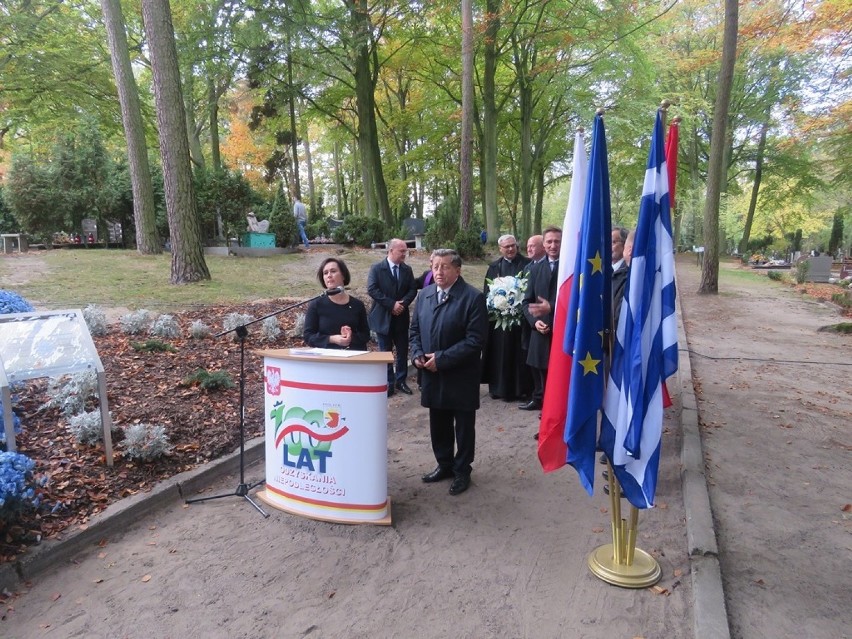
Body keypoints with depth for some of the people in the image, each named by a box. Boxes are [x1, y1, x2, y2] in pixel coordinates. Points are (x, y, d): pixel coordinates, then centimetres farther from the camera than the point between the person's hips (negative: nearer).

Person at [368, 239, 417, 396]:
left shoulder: (407, 269, 6)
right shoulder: (376, 268, -6)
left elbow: (412, 289, 2)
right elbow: (372, 289, -15)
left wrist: (403, 303, -17)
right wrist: (392, 304, -20)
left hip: (401, 317, 4)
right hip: (383, 317, -3)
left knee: (402, 351, 9)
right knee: (385, 352, 6)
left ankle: (400, 381, 23)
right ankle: (388, 383, 15)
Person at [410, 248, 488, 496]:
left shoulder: (473, 297, -14)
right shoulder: (424, 294, 5)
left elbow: (475, 340, -19)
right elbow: (415, 330, 13)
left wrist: (442, 358, -21)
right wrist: (417, 354, -6)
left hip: (461, 375, -5)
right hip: (432, 374, 5)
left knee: (463, 425, 10)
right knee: (438, 423, 17)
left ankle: (462, 471, 27)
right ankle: (444, 465, 36)